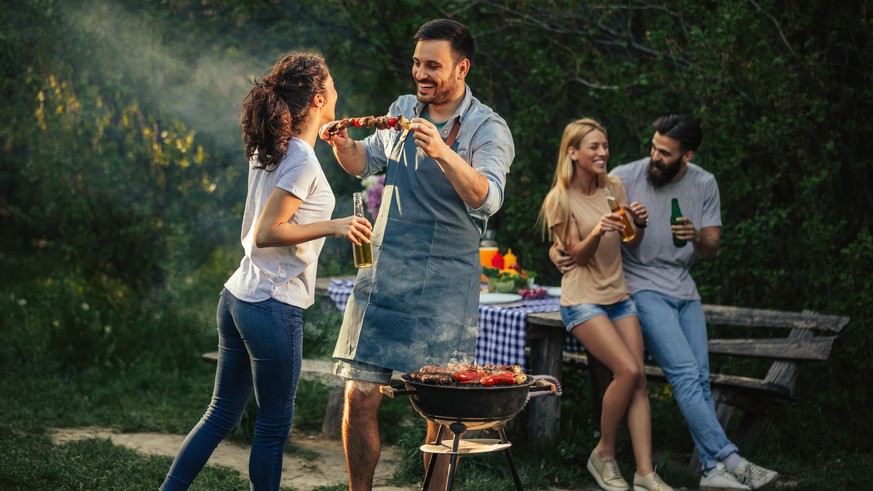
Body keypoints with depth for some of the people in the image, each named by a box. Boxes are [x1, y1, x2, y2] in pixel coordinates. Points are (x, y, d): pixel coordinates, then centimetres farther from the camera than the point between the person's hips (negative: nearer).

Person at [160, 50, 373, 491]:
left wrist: (321, 137, 32)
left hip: (238, 299, 9)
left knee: (222, 415, 16)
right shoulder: (302, 162, -15)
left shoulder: (268, 151, 9)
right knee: (274, 426, 4)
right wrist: (334, 226, -21)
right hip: (273, 308, -9)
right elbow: (265, 233, -20)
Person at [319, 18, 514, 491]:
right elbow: (363, 163, 24)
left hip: (444, 283, -4)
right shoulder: (403, 110, 11)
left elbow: (486, 198, -23)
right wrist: (343, 144, 2)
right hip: (383, 273, 4)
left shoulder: (488, 130, -6)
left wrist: (444, 153, -38)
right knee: (360, 397, 2)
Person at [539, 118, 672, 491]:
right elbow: (578, 255, -10)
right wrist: (597, 232, -30)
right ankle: (604, 455, -3)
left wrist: (638, 225, -10)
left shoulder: (614, 189, 7)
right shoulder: (560, 199, -7)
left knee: (639, 379, -10)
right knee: (628, 370, -22)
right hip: (583, 302, -5)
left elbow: (631, 245, 12)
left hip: (619, 296, 5)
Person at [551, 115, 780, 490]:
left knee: (701, 381, -1)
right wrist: (557, 248, -22)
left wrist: (698, 238, -20)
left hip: (685, 290, 5)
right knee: (685, 375, -17)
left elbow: (711, 251, 3)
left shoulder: (704, 185, 2)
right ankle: (730, 461, -18)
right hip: (643, 287, -5)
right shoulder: (625, 178, -10)